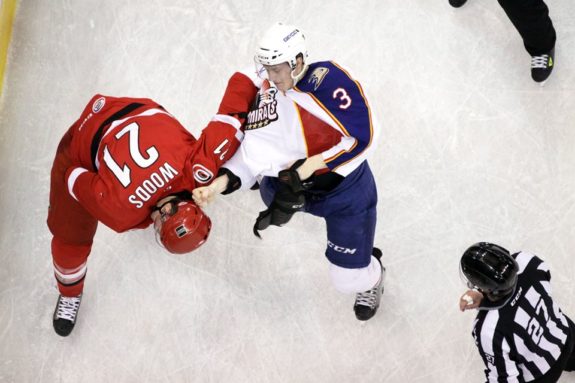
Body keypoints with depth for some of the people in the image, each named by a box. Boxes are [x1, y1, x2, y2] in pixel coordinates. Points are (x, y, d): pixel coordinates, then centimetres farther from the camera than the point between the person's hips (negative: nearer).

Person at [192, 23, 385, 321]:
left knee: (348, 279, 0)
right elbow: (254, 155, -11)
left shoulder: (329, 80, -28)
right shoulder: (266, 97, -11)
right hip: (296, 183, 5)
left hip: (346, 187, -5)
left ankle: (370, 277, 35)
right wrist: (218, 185, -28)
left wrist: (306, 168, -28)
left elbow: (363, 138, -28)